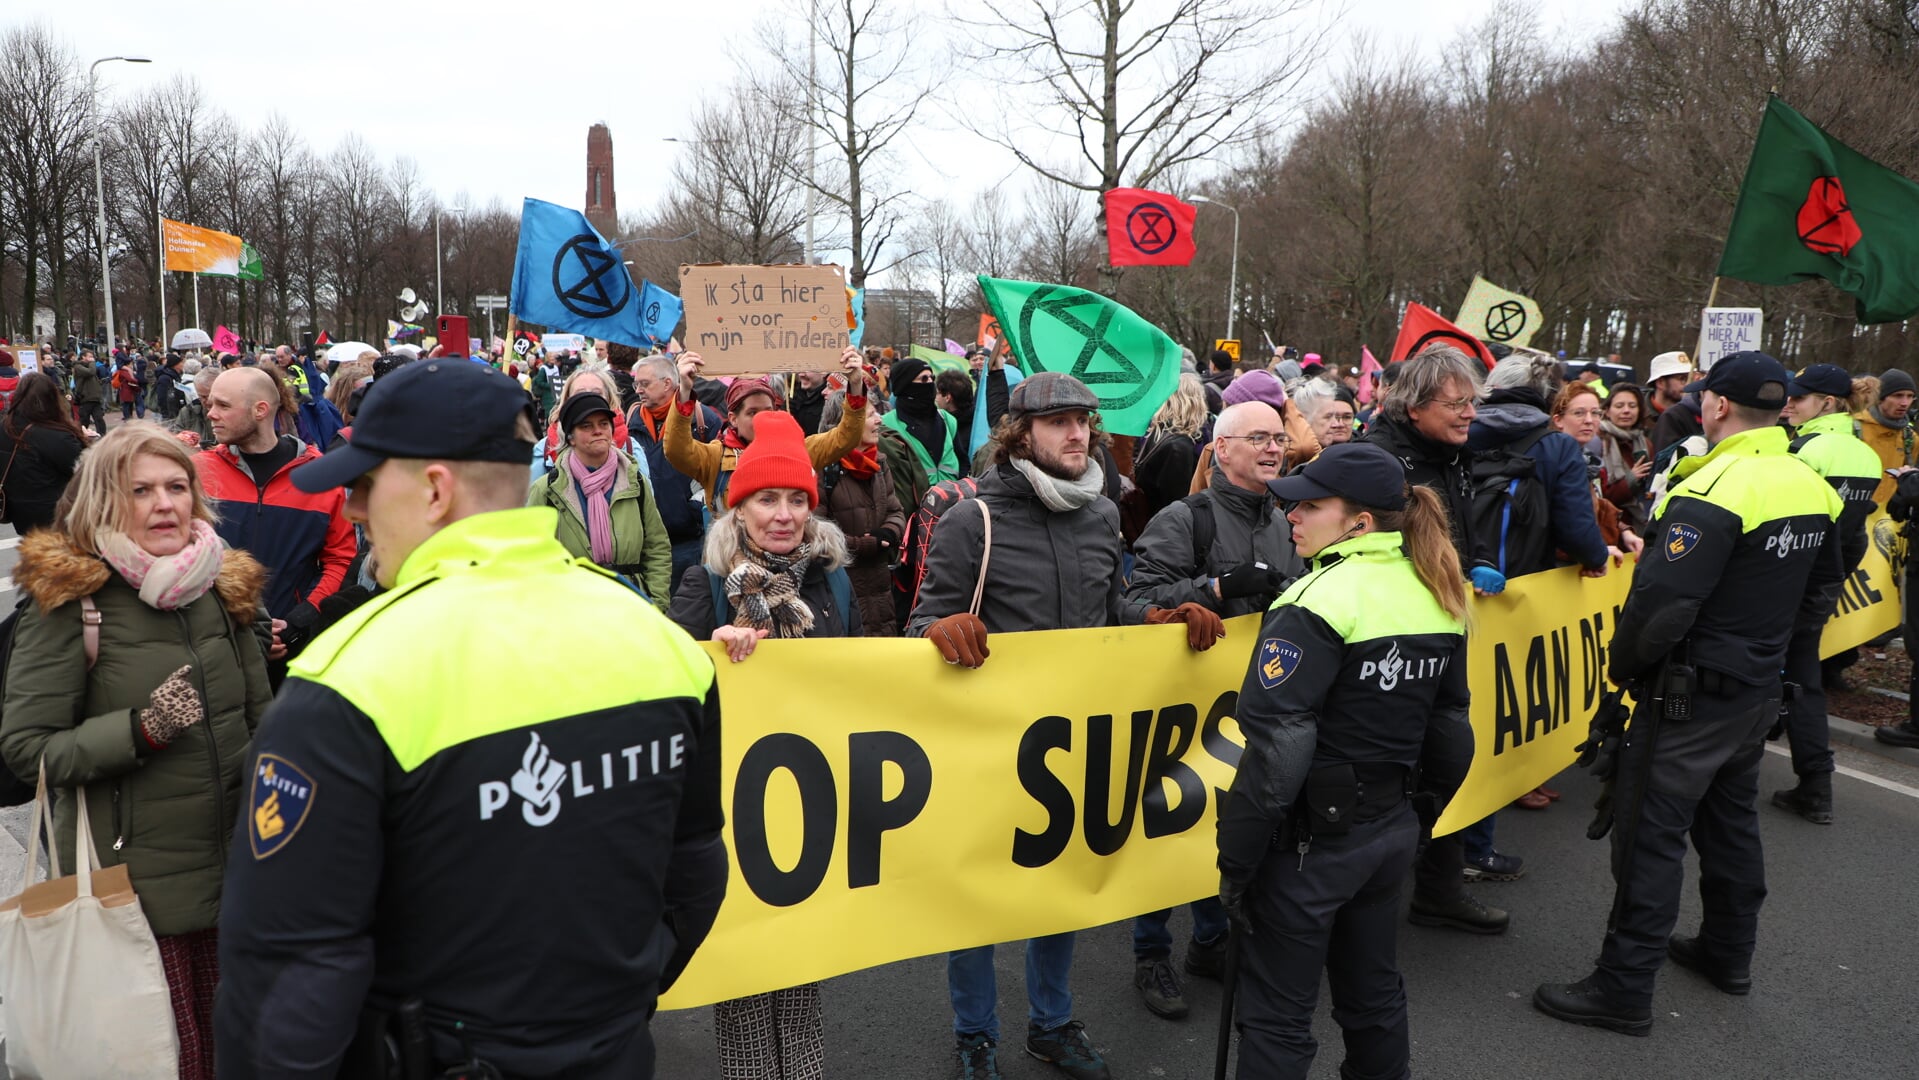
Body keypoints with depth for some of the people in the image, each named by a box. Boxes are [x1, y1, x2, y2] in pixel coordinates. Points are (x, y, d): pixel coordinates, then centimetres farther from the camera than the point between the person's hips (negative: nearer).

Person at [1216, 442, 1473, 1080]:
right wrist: (1420, 814, 22)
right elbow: (1449, 728, 11)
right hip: (1391, 830, 8)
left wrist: (1236, 861, -16)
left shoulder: (1319, 601, -21)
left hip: (1311, 839, -7)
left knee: (1277, 1018, 6)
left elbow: (1277, 749, -24)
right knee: (1373, 992, 24)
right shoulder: (1436, 596, 3)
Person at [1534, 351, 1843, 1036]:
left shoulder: (1714, 490, -23)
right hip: (1760, 690, 9)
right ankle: (1729, 953, 39)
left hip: (1691, 696, -9)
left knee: (1650, 834, -2)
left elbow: (1661, 604, -26)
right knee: (1730, 820, 22)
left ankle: (1623, 989, 4)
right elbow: (1816, 598, 17)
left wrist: (1621, 666, -11)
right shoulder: (1812, 487, 5)